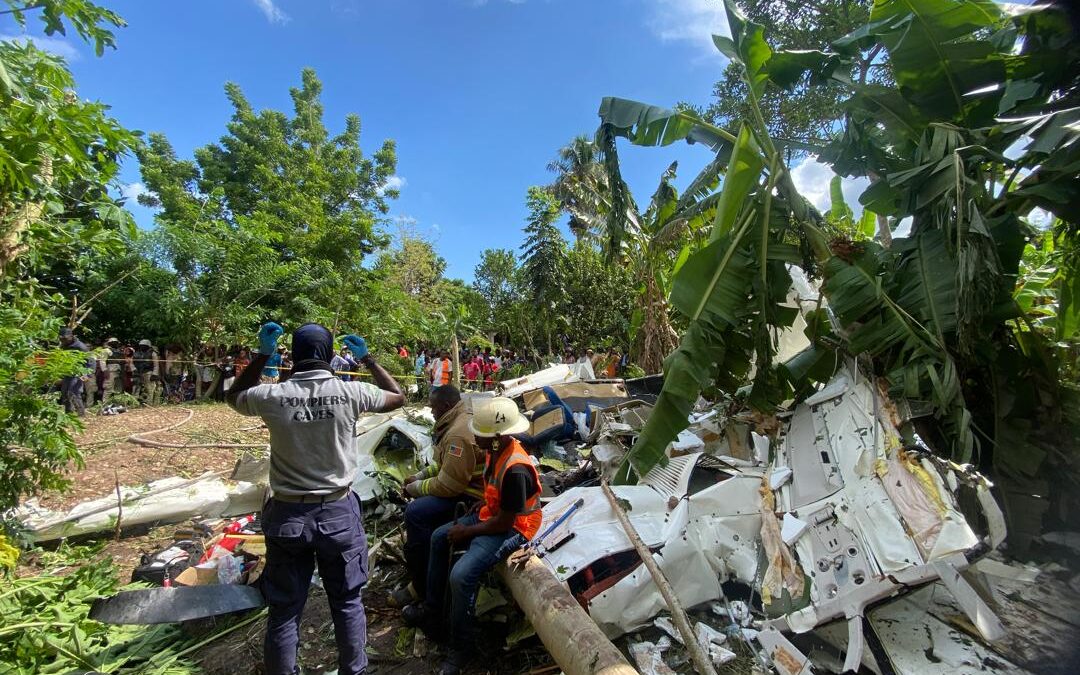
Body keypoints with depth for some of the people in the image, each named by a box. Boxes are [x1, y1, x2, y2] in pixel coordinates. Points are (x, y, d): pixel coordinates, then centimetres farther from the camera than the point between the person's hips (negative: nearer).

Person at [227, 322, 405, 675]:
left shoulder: (273, 396, -11)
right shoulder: (350, 392, -13)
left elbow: (234, 396, 13)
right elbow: (398, 396, 6)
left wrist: (262, 355, 11)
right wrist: (367, 359, 11)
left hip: (287, 514, 1)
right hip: (338, 512, 0)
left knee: (284, 610, 16)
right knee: (347, 602, 18)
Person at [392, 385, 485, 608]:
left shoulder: (458, 434, -26)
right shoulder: (458, 422, 8)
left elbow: (447, 486, -25)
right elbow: (444, 465, 20)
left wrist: (414, 488, -10)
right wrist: (419, 476, 9)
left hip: (469, 497, -11)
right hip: (463, 485, 11)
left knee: (416, 513, -21)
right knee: (418, 500, 19)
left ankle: (421, 586, -7)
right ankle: (414, 559, 29)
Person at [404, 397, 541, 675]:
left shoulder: (515, 470, -34)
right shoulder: (497, 450, -6)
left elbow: (504, 523, -26)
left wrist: (466, 532, -14)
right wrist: (466, 521, 5)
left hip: (512, 529, -10)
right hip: (490, 516, 10)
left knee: (461, 575, -24)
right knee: (439, 537, 16)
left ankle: (461, 647, 1)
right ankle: (431, 612, 28)